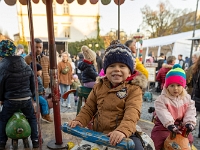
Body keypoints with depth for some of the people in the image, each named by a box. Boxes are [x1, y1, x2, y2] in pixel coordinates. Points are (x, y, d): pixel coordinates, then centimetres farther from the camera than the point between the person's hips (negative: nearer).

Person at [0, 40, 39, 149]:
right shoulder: (26, 66, 0)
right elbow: (32, 83, 6)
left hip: (10, 100, -2)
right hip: (26, 99, 2)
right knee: (32, 118, 21)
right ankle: (35, 141, 21)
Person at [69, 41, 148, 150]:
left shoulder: (133, 89, -8)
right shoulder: (99, 86, 5)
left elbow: (132, 113, -22)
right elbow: (89, 108, 11)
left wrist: (122, 130, -37)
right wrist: (79, 120, -4)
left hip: (123, 135, -3)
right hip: (98, 133, 4)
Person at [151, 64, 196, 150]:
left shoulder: (187, 98, 0)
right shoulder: (162, 99, -17)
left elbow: (190, 112, -5)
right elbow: (163, 113, -26)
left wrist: (189, 123, -20)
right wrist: (170, 125, -36)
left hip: (181, 126, 5)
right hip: (164, 126, -4)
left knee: (188, 139, 6)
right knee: (162, 139, -16)